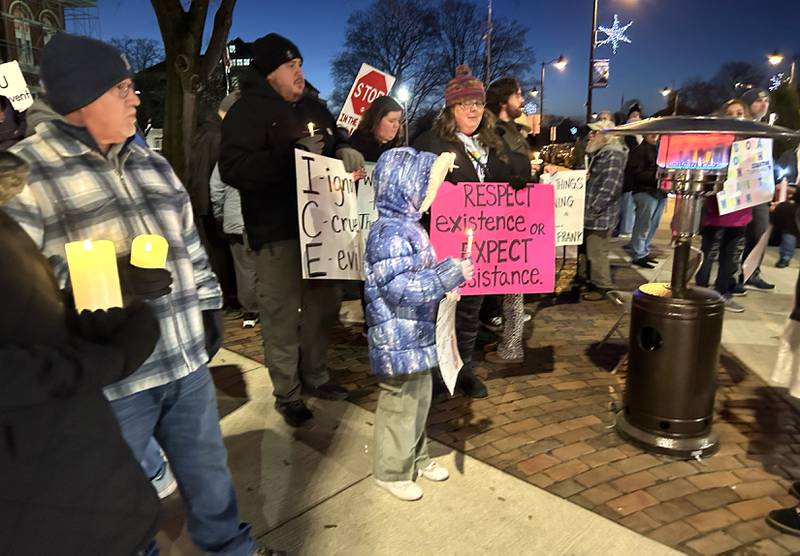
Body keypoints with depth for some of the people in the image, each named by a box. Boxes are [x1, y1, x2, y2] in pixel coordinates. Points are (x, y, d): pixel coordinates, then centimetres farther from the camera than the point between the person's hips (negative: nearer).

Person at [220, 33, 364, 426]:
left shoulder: (313, 106, 15)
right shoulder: (248, 110, -7)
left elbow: (337, 147, 26)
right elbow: (232, 169, -20)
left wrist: (347, 157, 1)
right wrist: (288, 157, -25)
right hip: (277, 231, -7)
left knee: (325, 303, 15)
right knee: (282, 315, -1)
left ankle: (315, 376, 33)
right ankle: (287, 394, 15)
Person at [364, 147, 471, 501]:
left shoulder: (409, 227, 10)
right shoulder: (390, 233, -23)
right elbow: (398, 288, -30)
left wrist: (444, 285, 9)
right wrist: (449, 274, -28)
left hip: (418, 337, 10)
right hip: (399, 342, -10)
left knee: (419, 400, 22)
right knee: (400, 406, 6)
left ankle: (417, 458, 40)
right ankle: (391, 471, 25)